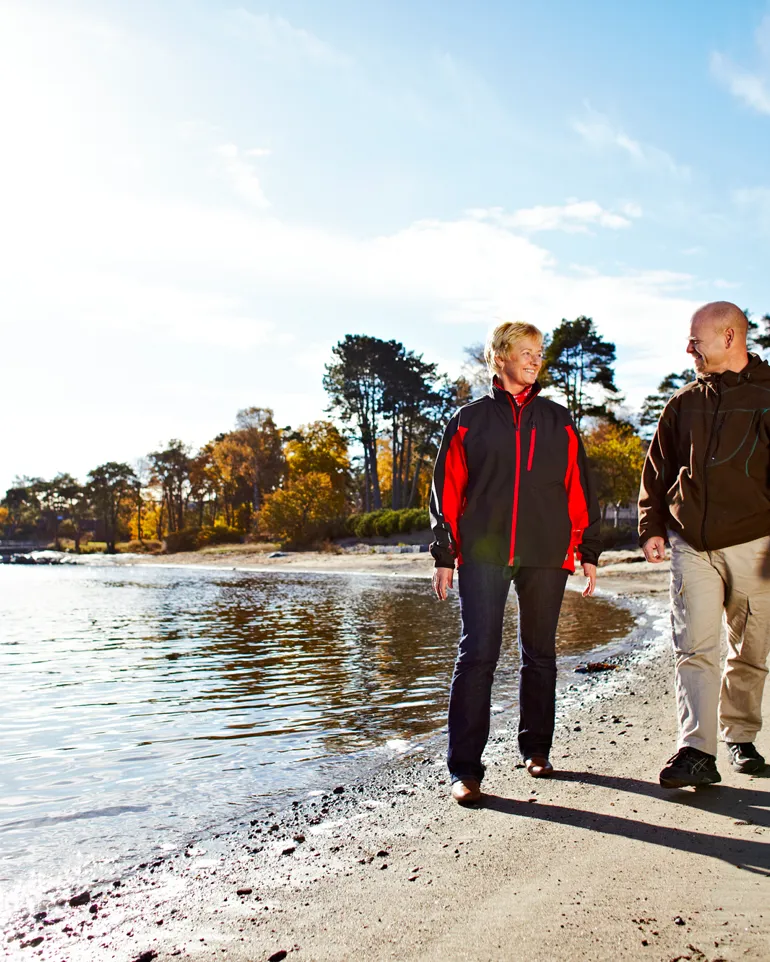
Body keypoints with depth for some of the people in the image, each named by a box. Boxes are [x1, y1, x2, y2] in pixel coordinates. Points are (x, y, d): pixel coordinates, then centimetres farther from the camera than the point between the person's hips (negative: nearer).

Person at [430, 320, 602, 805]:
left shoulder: (558, 420, 13)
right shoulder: (470, 419, 7)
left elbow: (579, 487, 12)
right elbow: (447, 490, 5)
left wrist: (589, 552, 7)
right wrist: (444, 554, 0)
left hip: (546, 553, 3)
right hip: (482, 553, -2)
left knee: (540, 653, 12)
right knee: (477, 655, -8)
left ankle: (537, 749, 28)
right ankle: (465, 770, -4)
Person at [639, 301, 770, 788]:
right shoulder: (684, 403, 11)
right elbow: (657, 470, 16)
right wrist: (652, 525, 6)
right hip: (691, 546, 2)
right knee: (694, 648, -6)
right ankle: (697, 752, -7)